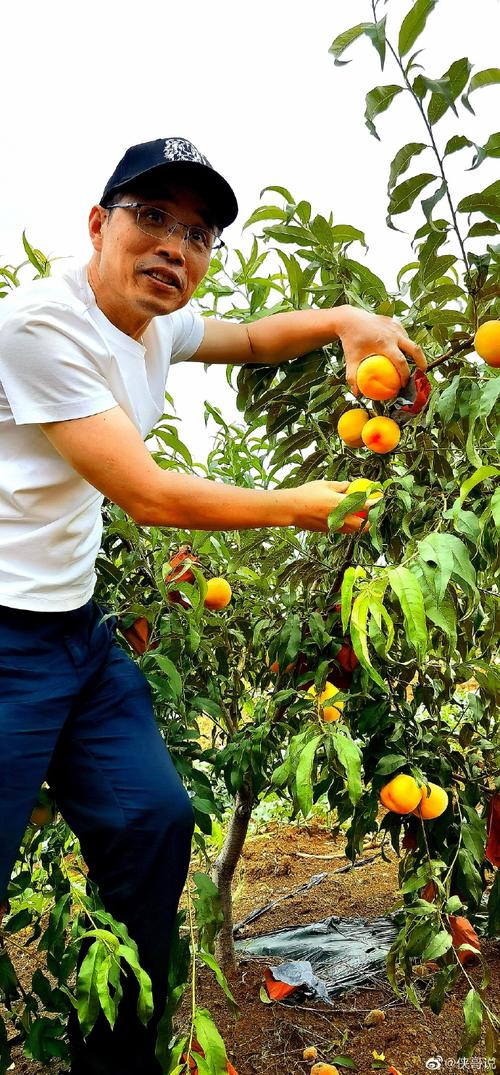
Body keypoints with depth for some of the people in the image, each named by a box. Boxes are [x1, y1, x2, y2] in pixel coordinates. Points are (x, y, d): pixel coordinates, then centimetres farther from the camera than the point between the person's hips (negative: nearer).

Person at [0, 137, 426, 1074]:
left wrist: (342, 318, 2)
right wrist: (297, 507, -9)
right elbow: (148, 496, -21)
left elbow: (256, 339, 24)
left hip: (77, 627, 9)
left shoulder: (157, 324, 6)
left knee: (153, 820, 9)